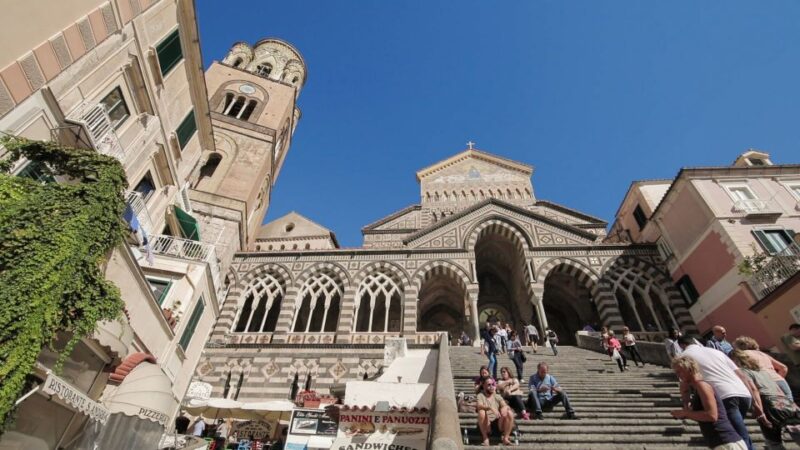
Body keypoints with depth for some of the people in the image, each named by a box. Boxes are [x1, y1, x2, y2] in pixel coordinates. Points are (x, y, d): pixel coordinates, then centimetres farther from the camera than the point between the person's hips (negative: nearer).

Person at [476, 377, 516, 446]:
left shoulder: (498, 396, 12)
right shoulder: (480, 395, 0)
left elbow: (505, 405, -5)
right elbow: (479, 406, -21)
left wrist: (504, 408, -30)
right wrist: (491, 408, -38)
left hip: (499, 423, 3)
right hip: (486, 425, -2)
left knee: (509, 413, -21)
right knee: (481, 412, -32)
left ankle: (506, 438, -11)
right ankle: (485, 439, -16)